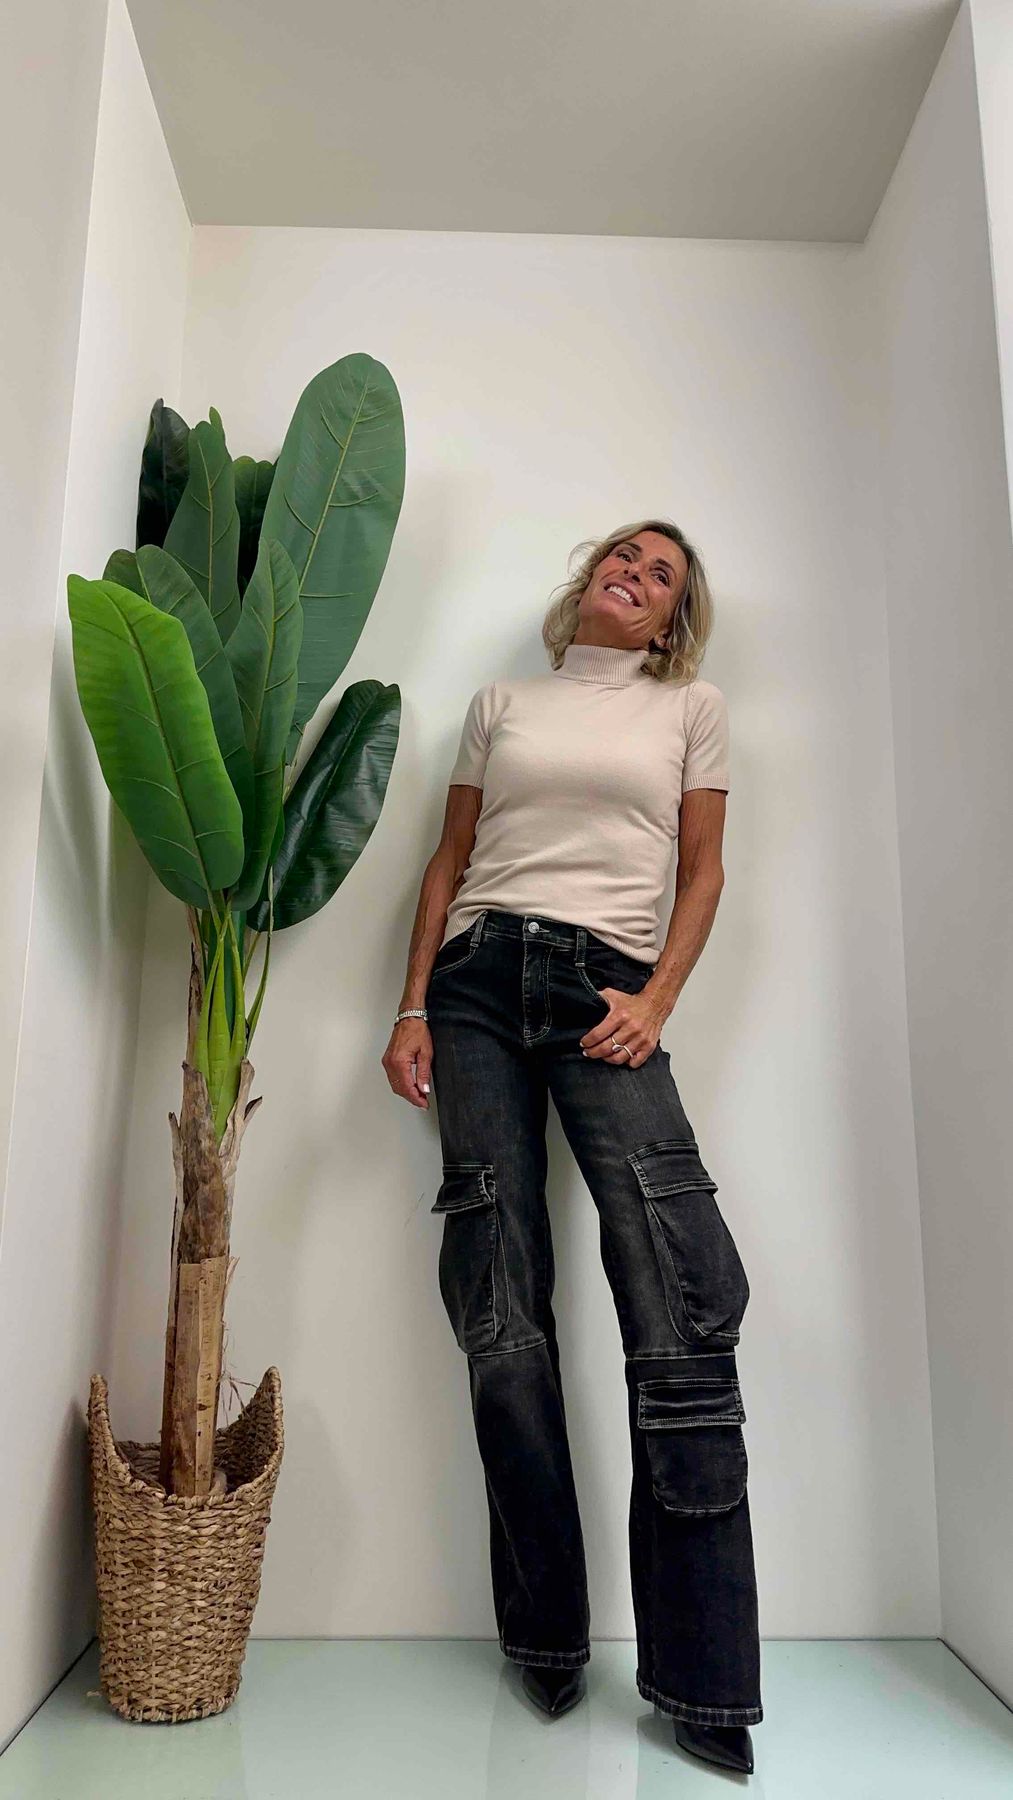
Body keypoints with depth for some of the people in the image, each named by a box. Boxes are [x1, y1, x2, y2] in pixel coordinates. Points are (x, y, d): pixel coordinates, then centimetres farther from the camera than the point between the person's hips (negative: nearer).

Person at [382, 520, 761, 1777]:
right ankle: (546, 1639, 13)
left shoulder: (692, 708, 17)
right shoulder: (502, 705, 20)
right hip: (477, 978, 2)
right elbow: (450, 858, 17)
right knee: (502, 1315, -2)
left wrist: (656, 1002, -5)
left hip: (603, 987, -1)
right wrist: (412, 1007, 7)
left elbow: (703, 871, 10)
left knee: (684, 1314, -15)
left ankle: (703, 1683, -2)